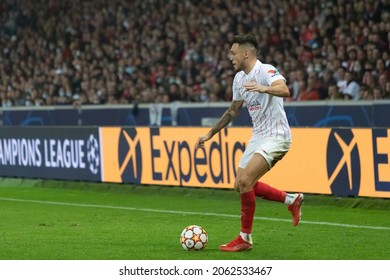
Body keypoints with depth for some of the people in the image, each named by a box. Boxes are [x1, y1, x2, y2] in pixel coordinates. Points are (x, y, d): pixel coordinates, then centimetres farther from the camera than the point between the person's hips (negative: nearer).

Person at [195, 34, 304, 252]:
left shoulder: (266, 71, -17)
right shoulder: (239, 78, 10)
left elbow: (284, 90, -38)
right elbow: (233, 110, 24)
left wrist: (263, 88, -57)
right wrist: (210, 134, 24)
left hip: (276, 136, -10)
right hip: (258, 137, 10)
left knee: (245, 181, -20)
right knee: (242, 185, 9)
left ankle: (245, 239, -8)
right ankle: (291, 200, 23)